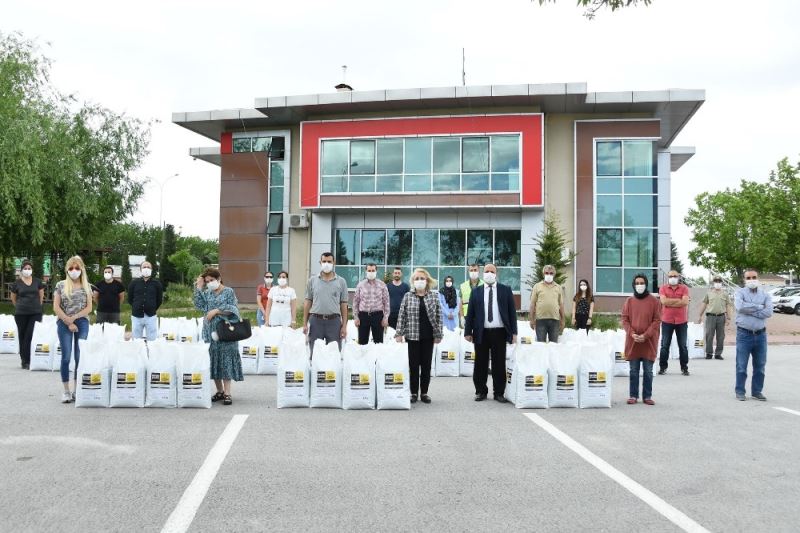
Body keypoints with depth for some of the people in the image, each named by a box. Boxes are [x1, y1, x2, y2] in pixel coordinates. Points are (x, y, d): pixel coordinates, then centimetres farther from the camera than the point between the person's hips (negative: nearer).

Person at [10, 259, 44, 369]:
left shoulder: (37, 281, 5)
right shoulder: (17, 283, 1)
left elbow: (41, 295, 16)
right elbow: (13, 298, 14)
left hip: (35, 313, 0)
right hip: (21, 314, 0)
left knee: (31, 336, -8)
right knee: (22, 336, 4)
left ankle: (27, 360, -5)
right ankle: (24, 360, 14)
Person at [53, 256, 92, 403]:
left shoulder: (86, 286, 7)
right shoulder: (60, 285, 3)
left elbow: (89, 308, 2)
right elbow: (56, 307, -2)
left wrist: (74, 318, -10)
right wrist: (68, 322, -8)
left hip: (82, 323, 1)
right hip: (64, 324, -1)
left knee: (80, 357, 1)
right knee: (66, 357, -1)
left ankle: (77, 389, 10)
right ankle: (66, 391, 5)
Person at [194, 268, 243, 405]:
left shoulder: (228, 292, 0)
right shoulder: (207, 293, 13)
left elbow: (232, 309, -8)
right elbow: (198, 305, -1)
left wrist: (216, 311, -14)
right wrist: (199, 287, -2)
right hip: (211, 332, 5)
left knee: (226, 360, -6)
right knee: (213, 360, 6)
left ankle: (227, 393, -3)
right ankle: (219, 391, 17)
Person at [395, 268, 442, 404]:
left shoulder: (434, 296, 3)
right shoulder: (407, 296, 2)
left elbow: (438, 316, 3)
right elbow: (402, 316, 1)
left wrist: (438, 334, -1)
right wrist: (399, 333, -5)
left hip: (428, 336, 1)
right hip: (412, 336, -1)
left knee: (426, 365, 6)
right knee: (413, 365, 3)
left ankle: (424, 392, 16)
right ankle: (414, 392, 12)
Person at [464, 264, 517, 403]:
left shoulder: (506, 290, 6)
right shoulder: (476, 292, 8)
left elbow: (512, 311, 4)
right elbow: (470, 313, 6)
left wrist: (514, 332, -2)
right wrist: (468, 332, -1)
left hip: (499, 332, -1)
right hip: (481, 333, 1)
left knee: (499, 364, 4)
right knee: (481, 364, 6)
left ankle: (499, 393, 13)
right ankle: (481, 391, 17)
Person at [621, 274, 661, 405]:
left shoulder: (654, 301, 0)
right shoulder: (629, 301, 6)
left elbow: (657, 320, -3)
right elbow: (625, 320, 4)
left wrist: (646, 335, -13)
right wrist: (632, 334, -11)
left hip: (649, 342, -1)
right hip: (632, 341, 2)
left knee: (648, 371, 4)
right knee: (634, 371, 7)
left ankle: (647, 396, 12)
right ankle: (633, 395, 13)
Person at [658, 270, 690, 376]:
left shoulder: (684, 288, 4)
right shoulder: (663, 288, 4)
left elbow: (685, 302, -11)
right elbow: (663, 301, -12)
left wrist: (670, 302, -11)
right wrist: (679, 300, -10)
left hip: (681, 321, 0)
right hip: (667, 321, 0)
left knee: (683, 345, 6)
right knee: (665, 345, 3)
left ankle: (684, 368, 13)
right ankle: (662, 367, 10)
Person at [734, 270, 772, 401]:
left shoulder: (765, 295, 6)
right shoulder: (740, 292, 0)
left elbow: (769, 312, -10)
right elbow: (740, 307, -20)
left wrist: (750, 311, -13)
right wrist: (759, 307, -12)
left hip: (760, 334, 3)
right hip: (744, 334, -3)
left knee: (760, 365, 9)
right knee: (741, 365, 1)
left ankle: (757, 391, 21)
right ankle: (740, 391, 10)